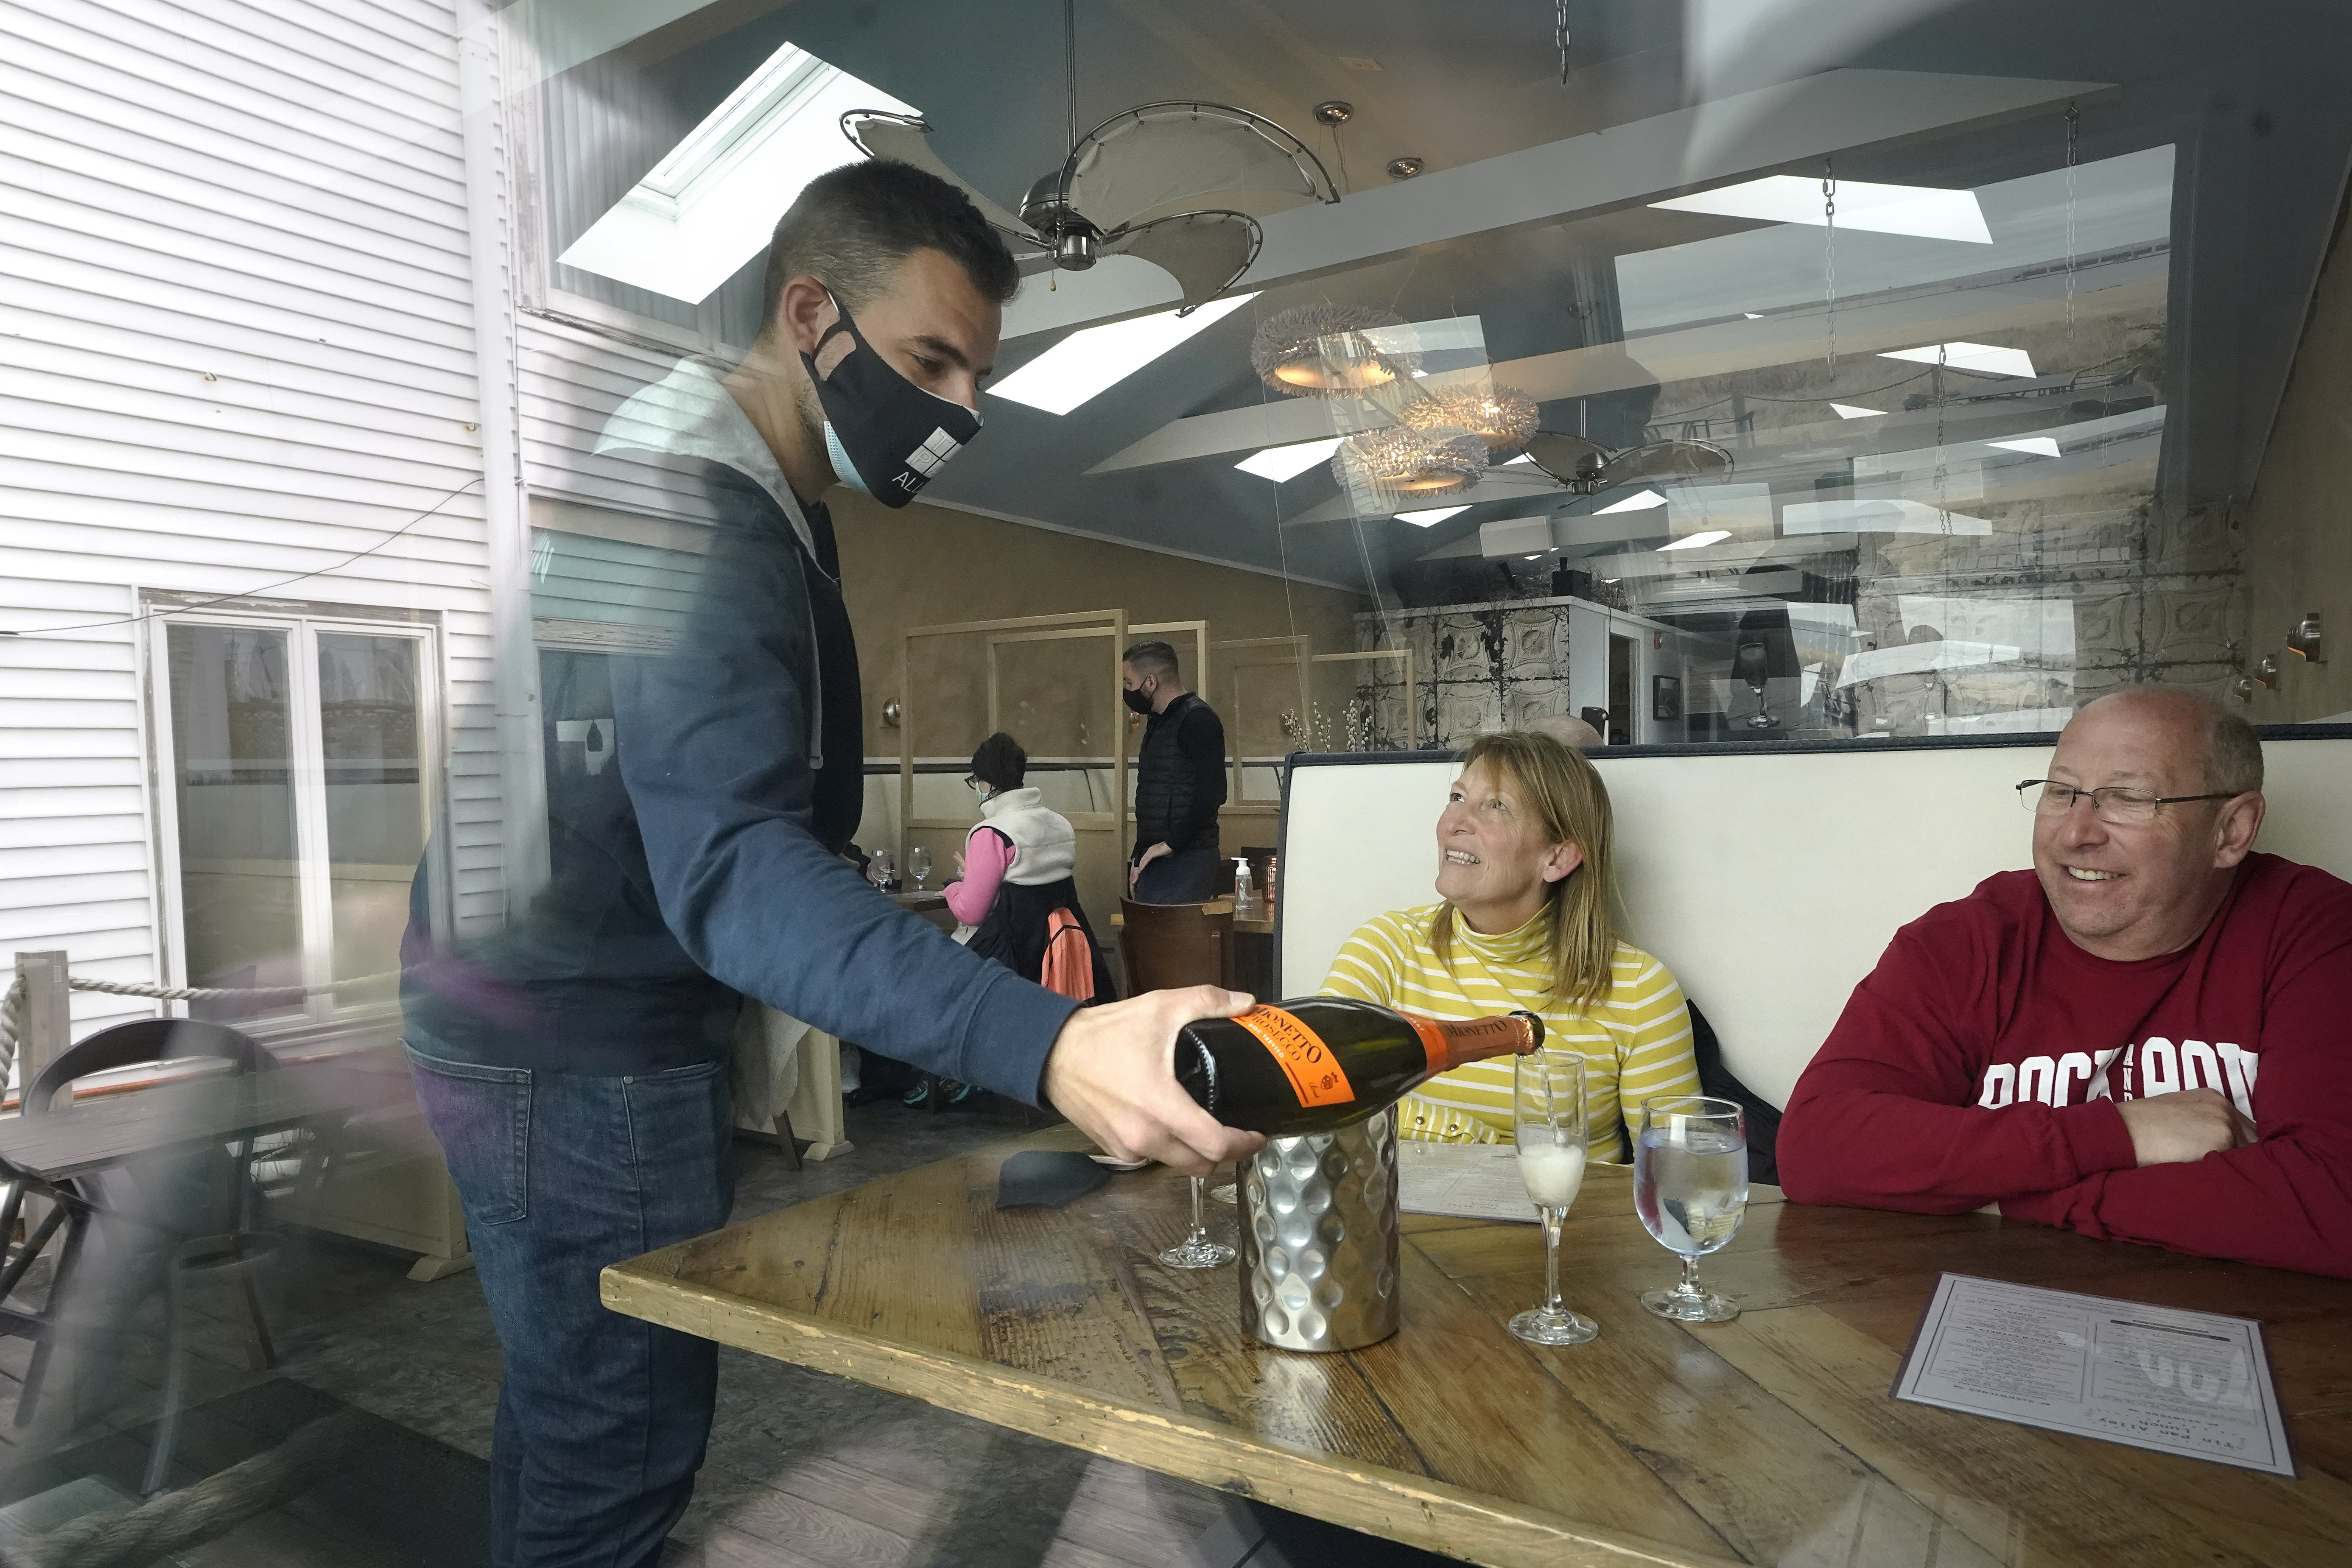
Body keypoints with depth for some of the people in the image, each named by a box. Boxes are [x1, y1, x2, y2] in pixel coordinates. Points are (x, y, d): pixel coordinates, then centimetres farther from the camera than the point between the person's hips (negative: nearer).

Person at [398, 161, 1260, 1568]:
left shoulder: (769, 501, 8)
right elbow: (730, 867, -41)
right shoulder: (695, 511, -25)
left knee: (581, 1411, 24)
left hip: (594, 1019, 10)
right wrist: (1047, 1047, -55)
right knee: (620, 1451, 2)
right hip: (578, 1048, -10)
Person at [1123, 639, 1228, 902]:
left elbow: (1212, 792, -21)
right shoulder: (1159, 723, 20)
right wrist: (1140, 856, 18)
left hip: (1184, 861, -9)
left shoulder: (1197, 719, -11)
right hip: (1155, 861, 9)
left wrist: (1172, 843, -17)